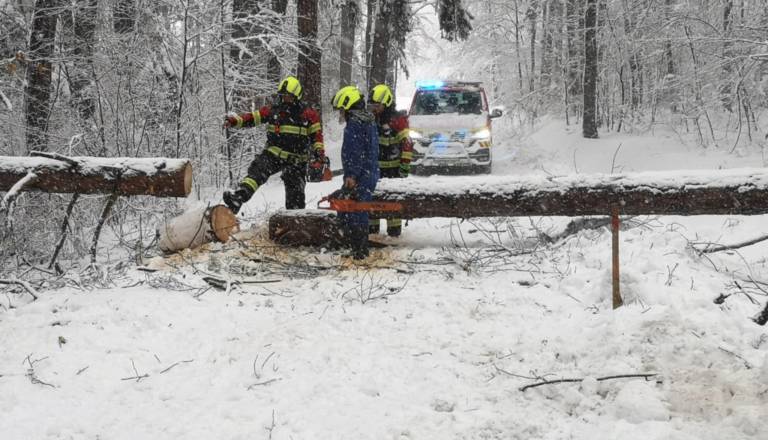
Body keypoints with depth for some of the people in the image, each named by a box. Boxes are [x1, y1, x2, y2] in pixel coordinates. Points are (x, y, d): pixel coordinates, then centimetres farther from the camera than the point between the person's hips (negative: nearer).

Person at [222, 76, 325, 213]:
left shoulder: (308, 114, 1)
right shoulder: (273, 110, 5)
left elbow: (316, 134, 2)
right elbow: (252, 117, 0)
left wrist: (319, 151, -12)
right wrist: (236, 120, -15)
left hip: (296, 160, -1)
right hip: (274, 154, 1)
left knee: (295, 193, 2)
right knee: (257, 171, -26)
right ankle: (238, 197, -40)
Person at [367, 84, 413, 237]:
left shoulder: (398, 119, -11)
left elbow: (407, 143, -14)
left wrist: (405, 165, -17)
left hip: (393, 168, -7)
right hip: (374, 166, 7)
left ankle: (394, 231, 5)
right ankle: (371, 229, 20)